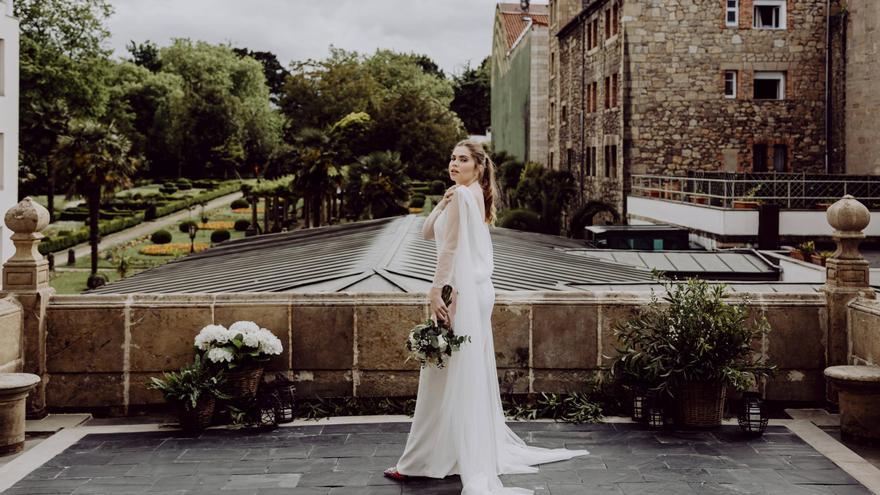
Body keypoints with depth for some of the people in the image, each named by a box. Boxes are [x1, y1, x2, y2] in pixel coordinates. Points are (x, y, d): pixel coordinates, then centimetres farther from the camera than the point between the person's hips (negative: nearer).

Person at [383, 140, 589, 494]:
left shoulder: (463, 195, -11)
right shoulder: (472, 196, 17)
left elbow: (450, 249, -17)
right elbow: (427, 232, 16)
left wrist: (434, 292, -18)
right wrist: (443, 203, 2)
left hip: (461, 291, -10)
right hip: (477, 290, 10)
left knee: (451, 376, -5)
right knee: (472, 377, 16)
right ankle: (485, 450, 25)